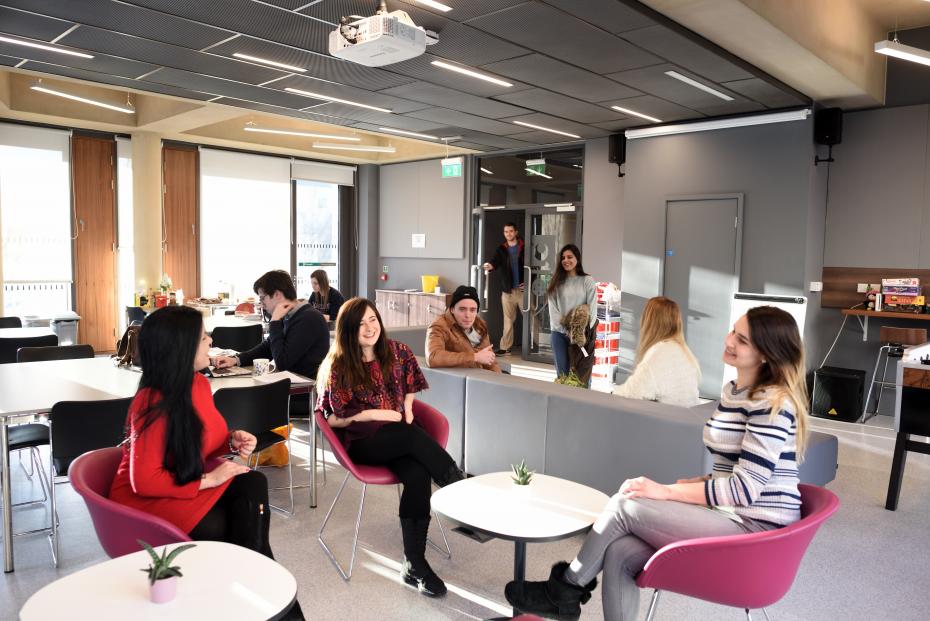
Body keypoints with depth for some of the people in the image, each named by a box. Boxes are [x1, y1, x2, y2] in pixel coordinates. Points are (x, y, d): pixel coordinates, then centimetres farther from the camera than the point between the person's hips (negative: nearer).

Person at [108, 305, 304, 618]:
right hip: (146, 501, -7)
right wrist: (208, 480, -24)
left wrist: (233, 440, -7)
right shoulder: (154, 405, -26)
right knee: (241, 524, -21)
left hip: (187, 484, 7)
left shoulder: (199, 383, -3)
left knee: (252, 485, -19)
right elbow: (144, 482, -25)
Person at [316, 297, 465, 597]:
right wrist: (373, 414, -12)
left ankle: (414, 564, -24)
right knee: (412, 436, -34)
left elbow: (410, 386, 23)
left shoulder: (397, 352, 7)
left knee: (418, 474, -30)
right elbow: (332, 418, -2)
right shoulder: (338, 367, -2)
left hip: (401, 437, 3)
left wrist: (407, 410, 3)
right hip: (361, 441, -3)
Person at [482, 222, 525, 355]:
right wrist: (489, 265, -32)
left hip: (523, 289, -3)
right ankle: (505, 347, 12)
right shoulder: (501, 249, 7)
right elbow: (495, 261, -9)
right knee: (508, 319, 8)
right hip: (507, 290, 3)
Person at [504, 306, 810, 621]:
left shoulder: (773, 403, -16)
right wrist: (694, 483, 2)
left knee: (625, 504, -16)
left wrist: (667, 492, -17)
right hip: (733, 517, 8)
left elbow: (745, 488, -19)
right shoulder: (733, 391, 13)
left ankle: (567, 590, 5)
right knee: (620, 551, -12)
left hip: (758, 528, -8)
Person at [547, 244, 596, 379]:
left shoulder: (587, 281, -1)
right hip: (559, 333, 2)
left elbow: (592, 309, -5)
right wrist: (566, 331, -10)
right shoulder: (556, 282, 6)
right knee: (562, 373, 7)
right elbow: (553, 310, 0)